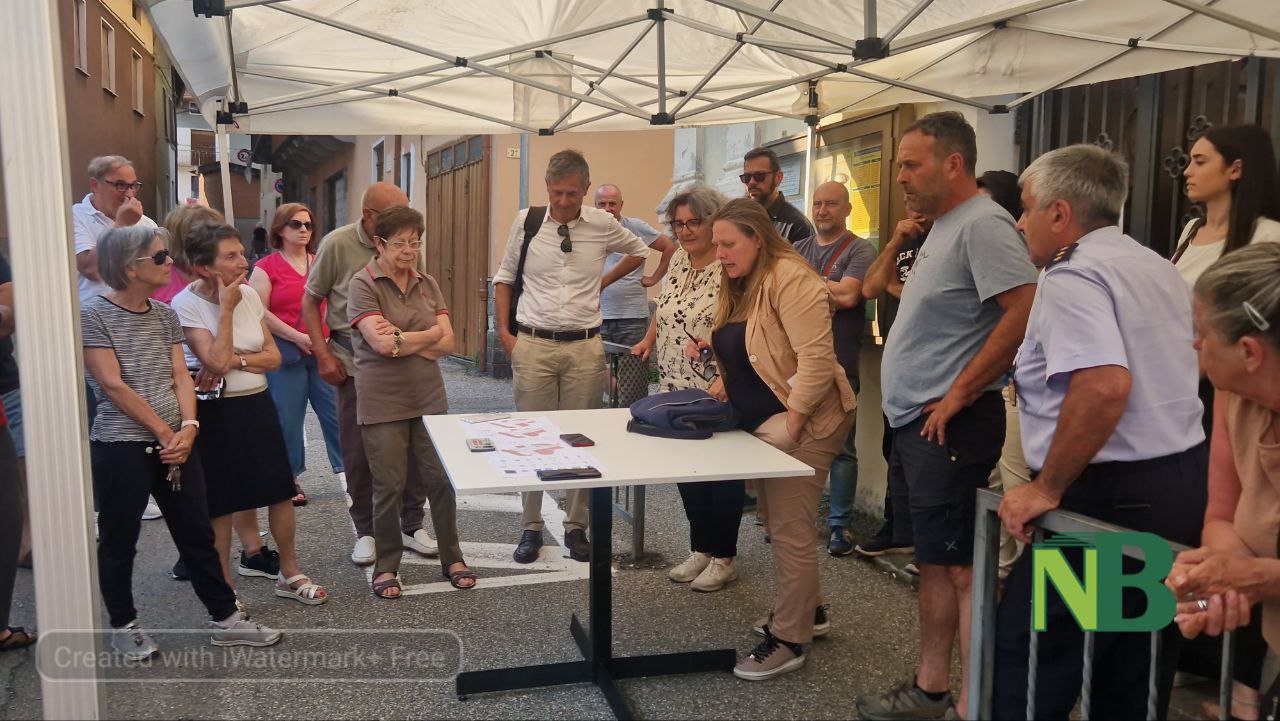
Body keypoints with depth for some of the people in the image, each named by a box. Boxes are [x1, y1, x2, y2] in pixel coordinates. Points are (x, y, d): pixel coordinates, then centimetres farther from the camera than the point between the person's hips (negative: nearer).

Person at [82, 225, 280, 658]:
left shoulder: (165, 315, 9)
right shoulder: (93, 315, -9)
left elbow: (181, 376, 5)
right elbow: (112, 384, -14)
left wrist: (188, 426, -12)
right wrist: (164, 432, -13)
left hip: (176, 443, 6)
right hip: (120, 447, -5)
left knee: (198, 534, 10)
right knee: (119, 542, 8)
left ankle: (226, 619, 19)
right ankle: (123, 626, 26)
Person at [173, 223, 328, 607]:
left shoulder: (249, 295, 2)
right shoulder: (187, 304, -13)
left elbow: (273, 357, 2)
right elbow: (216, 361, -23)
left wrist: (237, 361, -15)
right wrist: (226, 307, -18)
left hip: (257, 403, 5)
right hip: (216, 412, -5)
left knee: (281, 491, 9)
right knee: (220, 504, 5)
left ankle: (290, 574, 25)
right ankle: (224, 587, 21)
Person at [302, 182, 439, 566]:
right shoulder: (337, 244, -7)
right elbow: (310, 301, 1)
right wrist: (323, 355, -6)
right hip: (355, 361, -2)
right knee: (358, 449, 6)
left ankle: (412, 525, 22)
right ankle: (366, 531, 22)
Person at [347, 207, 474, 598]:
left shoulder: (428, 285, 9)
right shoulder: (363, 285, -6)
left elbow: (447, 343, 1)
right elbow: (381, 344, -18)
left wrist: (401, 339, -13)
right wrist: (429, 334, -5)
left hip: (429, 397, 4)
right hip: (383, 402, -4)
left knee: (441, 478, 7)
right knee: (389, 486, 4)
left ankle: (452, 558, 22)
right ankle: (386, 566, 21)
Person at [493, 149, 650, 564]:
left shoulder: (603, 225, 0)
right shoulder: (526, 222, 0)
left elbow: (639, 251, 21)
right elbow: (504, 278, 10)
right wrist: (504, 332, 4)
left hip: (585, 347, 0)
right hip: (533, 344, 0)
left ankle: (576, 526, 20)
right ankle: (531, 528, 18)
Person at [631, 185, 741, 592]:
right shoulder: (679, 261, 8)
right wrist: (648, 340, 19)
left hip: (715, 394, -7)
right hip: (675, 389, 8)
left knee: (721, 474, 5)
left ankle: (724, 559, 19)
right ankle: (700, 550, 28)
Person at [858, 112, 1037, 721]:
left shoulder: (982, 225, -15)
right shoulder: (944, 227, 16)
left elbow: (1026, 311, -25)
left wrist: (959, 394, -21)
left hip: (949, 427, -10)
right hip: (919, 423, 10)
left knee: (961, 568, -4)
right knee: (933, 561, 16)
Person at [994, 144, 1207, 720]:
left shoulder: (1072, 276, -14)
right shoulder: (1157, 267, 16)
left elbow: (1105, 385, -30)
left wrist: (1047, 488, -21)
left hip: (1112, 499, -10)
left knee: (1026, 667, -2)